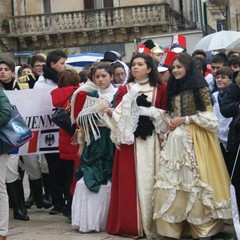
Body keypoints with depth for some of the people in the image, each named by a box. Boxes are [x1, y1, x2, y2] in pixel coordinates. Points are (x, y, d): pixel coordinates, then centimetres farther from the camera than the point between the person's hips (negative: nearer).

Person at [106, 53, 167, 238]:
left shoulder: (160, 88, 7)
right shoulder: (124, 89, 11)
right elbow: (117, 115, 0)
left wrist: (148, 111, -10)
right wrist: (130, 97, -11)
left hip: (152, 140, -1)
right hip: (130, 140, 1)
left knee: (151, 180, -2)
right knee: (131, 181, -2)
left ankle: (152, 224, 5)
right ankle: (131, 224, 4)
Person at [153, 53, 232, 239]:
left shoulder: (200, 87, -6)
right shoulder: (173, 88, 14)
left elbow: (208, 115, -10)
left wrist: (183, 119, -13)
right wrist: (168, 119, 0)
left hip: (195, 138, -6)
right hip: (176, 138, 6)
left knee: (195, 178, -7)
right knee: (172, 177, 2)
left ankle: (203, 225, 0)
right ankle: (175, 223, 8)